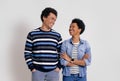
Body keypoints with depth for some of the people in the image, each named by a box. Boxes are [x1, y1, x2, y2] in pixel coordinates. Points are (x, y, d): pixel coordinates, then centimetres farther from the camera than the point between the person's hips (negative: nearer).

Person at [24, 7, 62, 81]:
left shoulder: (57, 35, 6)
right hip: (37, 71, -1)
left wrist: (59, 66, -1)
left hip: (53, 71, 2)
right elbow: (27, 53, 1)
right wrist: (32, 68, -6)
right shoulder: (32, 34, 0)